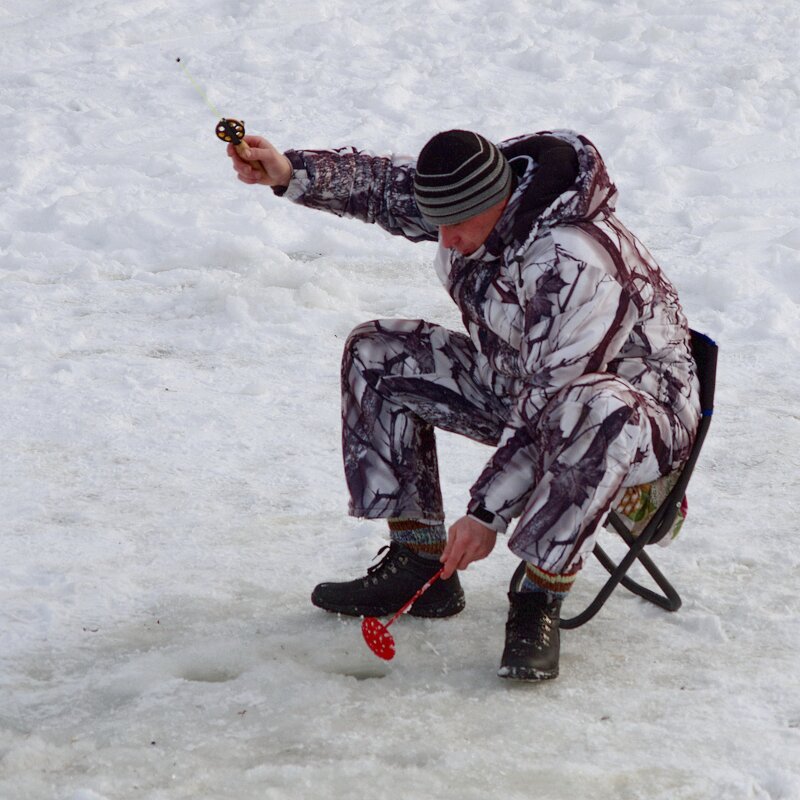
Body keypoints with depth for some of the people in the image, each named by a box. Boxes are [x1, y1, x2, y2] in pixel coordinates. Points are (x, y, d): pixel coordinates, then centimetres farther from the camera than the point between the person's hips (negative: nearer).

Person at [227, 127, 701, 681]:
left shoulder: (575, 264, -35)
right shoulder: (474, 202, -9)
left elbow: (548, 414, -34)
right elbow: (386, 186, 8)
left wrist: (487, 512, -32)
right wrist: (291, 173, -9)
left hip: (636, 397, -9)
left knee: (600, 414, -46)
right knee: (377, 356, 3)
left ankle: (540, 598, -29)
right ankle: (419, 563, 1)